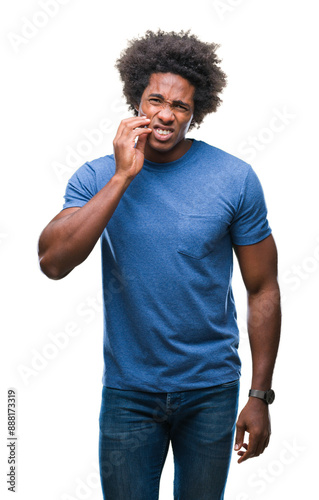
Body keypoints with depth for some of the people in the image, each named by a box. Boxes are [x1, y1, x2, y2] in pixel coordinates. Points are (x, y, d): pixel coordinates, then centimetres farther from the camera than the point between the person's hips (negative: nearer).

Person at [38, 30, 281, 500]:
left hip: (212, 390, 0)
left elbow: (263, 290, -4)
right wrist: (123, 177, -23)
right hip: (127, 392, 0)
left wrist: (259, 396, -5)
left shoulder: (234, 179, -8)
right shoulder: (97, 177, -5)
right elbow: (52, 262, -20)